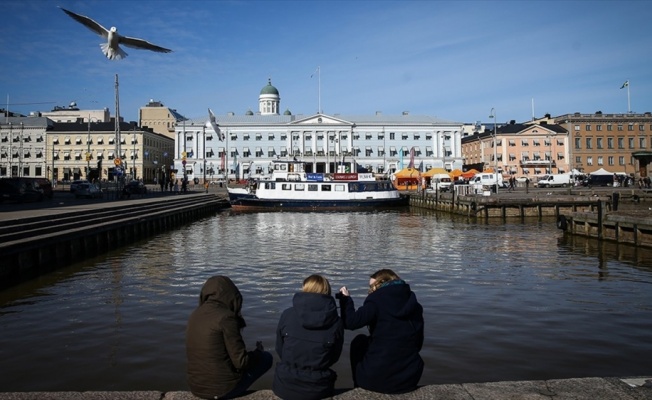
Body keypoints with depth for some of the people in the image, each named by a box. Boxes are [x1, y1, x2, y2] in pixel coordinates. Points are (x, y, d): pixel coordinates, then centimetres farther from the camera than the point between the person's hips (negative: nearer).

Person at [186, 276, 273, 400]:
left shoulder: (195, 315, 4)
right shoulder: (226, 317, -19)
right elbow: (241, 362, -17)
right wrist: (258, 352, 3)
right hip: (223, 388, -8)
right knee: (267, 357, 14)